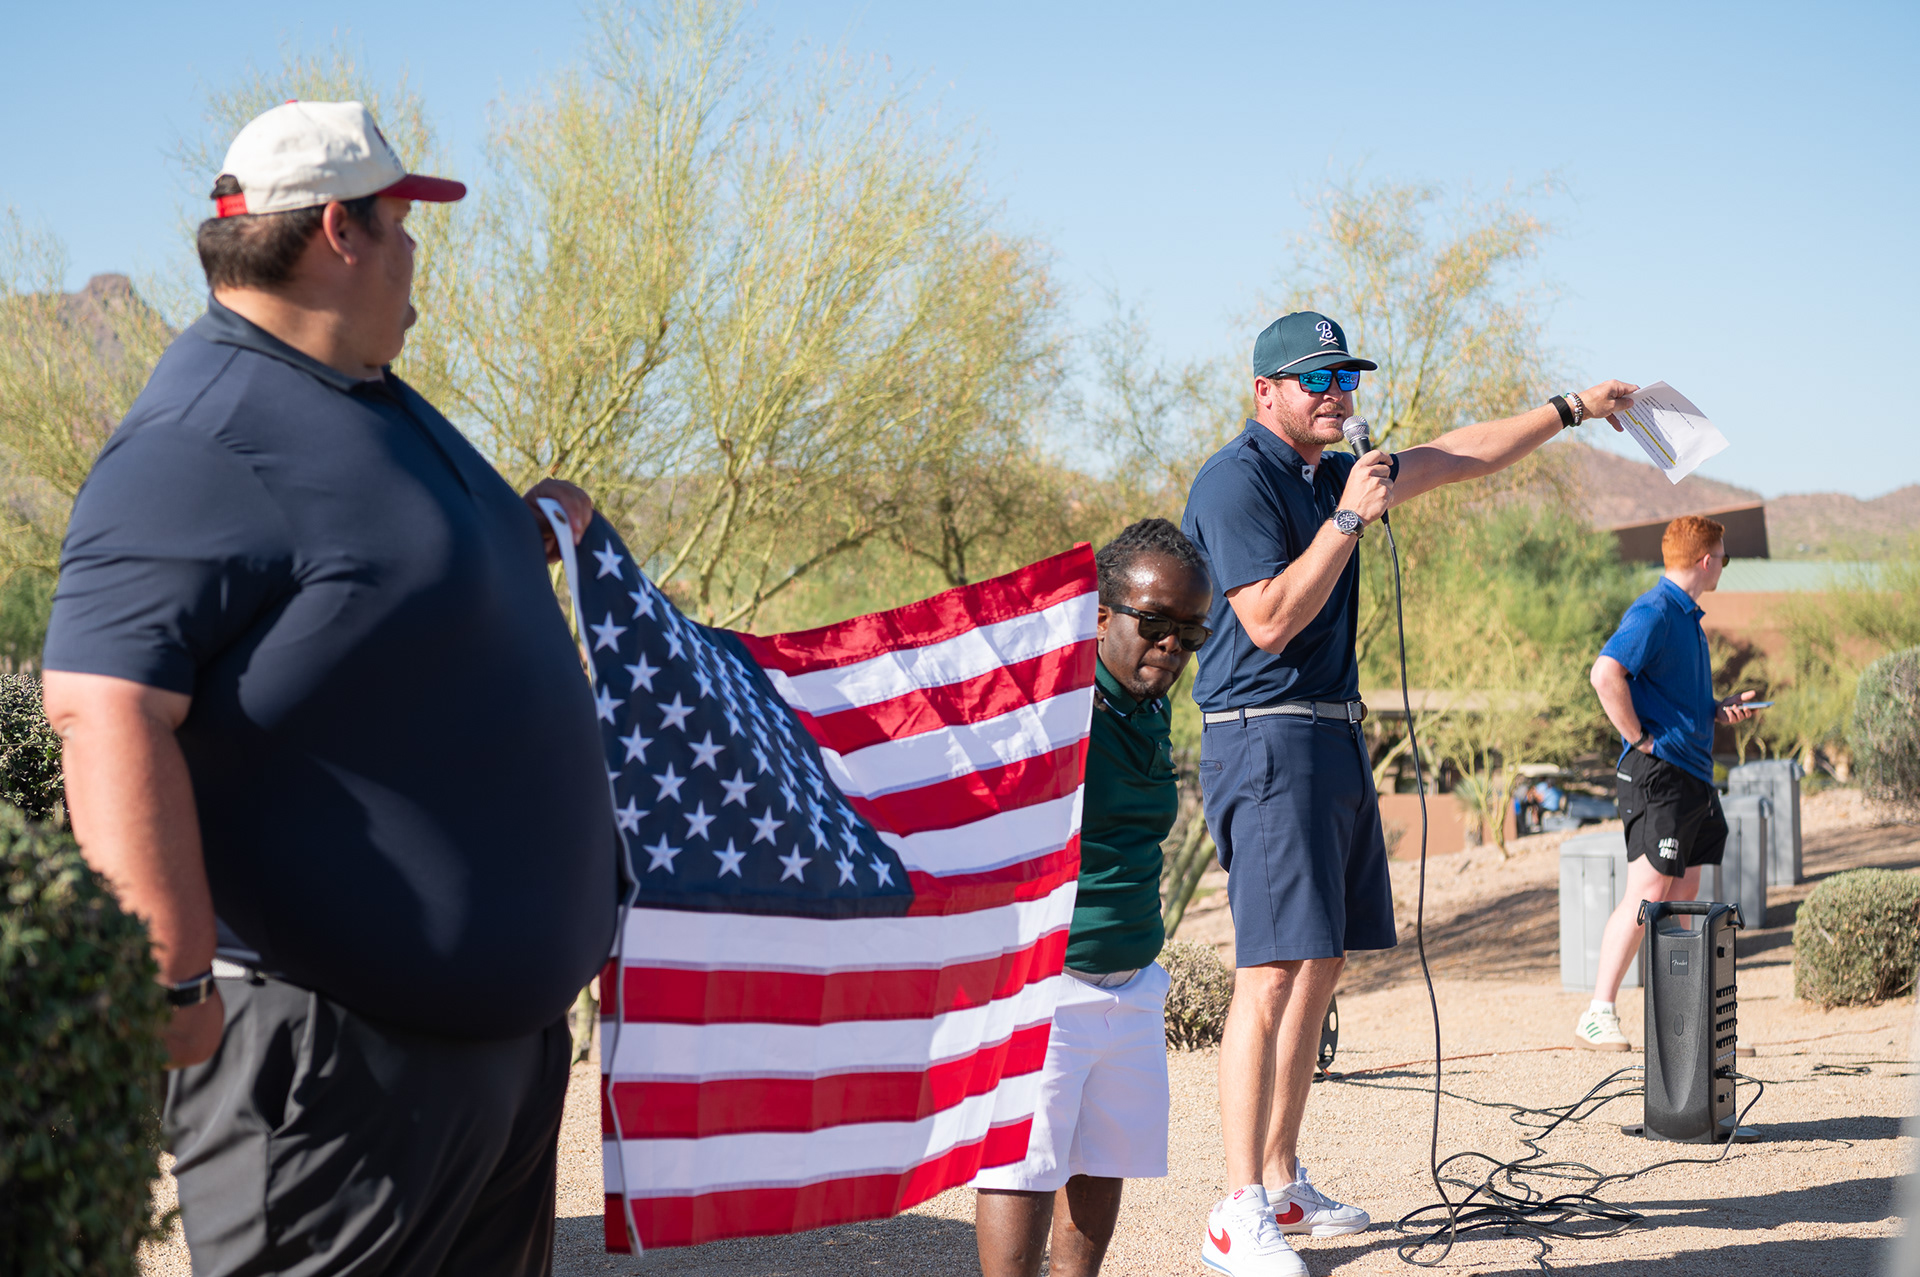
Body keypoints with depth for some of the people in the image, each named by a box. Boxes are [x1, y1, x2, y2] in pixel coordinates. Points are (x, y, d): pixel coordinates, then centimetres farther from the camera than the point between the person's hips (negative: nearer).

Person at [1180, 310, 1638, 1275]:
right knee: (1272, 974, -14)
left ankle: (1283, 1186, 19)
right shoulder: (1237, 479, -11)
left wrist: (1573, 409, 32)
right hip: (1266, 742, -10)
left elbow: (1456, 458, 29)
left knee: (1319, 970, 11)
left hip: (1334, 741, 10)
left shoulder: (1331, 474, 17)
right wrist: (1349, 519, -15)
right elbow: (1270, 621, -19)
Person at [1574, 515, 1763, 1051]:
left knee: (1683, 895, 10)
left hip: (1693, 773, 10)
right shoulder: (1654, 612, -13)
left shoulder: (1687, 615, 18)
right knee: (1648, 893, -11)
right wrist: (1640, 739, -20)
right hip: (1658, 771, -10)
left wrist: (1718, 710, 11)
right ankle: (1597, 1016, -8)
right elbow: (1606, 674, -26)